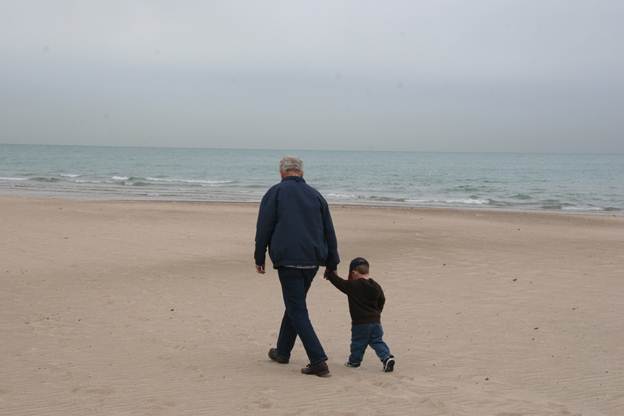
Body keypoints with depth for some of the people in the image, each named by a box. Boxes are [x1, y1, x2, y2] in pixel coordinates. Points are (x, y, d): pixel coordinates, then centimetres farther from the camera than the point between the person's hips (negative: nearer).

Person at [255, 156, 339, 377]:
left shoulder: (275, 193, 0)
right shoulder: (315, 195, 13)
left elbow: (263, 228, -3)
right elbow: (329, 232, 14)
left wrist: (259, 258, 6)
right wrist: (331, 264, 19)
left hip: (288, 260, -6)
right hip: (312, 261, 6)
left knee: (298, 311, -5)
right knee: (294, 304, 22)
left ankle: (318, 361, -15)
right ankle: (283, 352, 34)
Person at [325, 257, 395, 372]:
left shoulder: (352, 286, -13)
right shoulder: (376, 286, 5)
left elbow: (339, 282, -6)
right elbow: (382, 301, 15)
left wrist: (330, 274, 11)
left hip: (360, 323, -4)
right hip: (375, 321, 5)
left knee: (358, 343, 10)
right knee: (377, 341, 9)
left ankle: (354, 361, 24)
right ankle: (387, 357, -6)